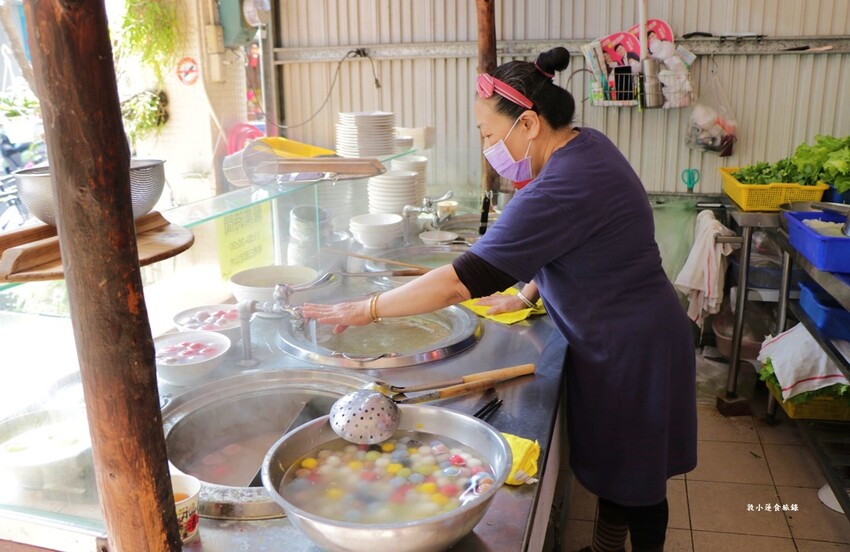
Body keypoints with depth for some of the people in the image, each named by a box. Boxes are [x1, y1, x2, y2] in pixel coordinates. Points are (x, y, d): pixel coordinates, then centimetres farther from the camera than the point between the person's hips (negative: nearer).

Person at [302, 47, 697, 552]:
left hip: (631, 352, -9)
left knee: (634, 479, 12)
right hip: (617, 338, 9)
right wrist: (527, 292, 9)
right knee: (611, 460, 23)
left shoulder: (560, 191, -31)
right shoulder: (586, 145, -1)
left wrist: (366, 310, -23)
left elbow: (461, 282, -31)